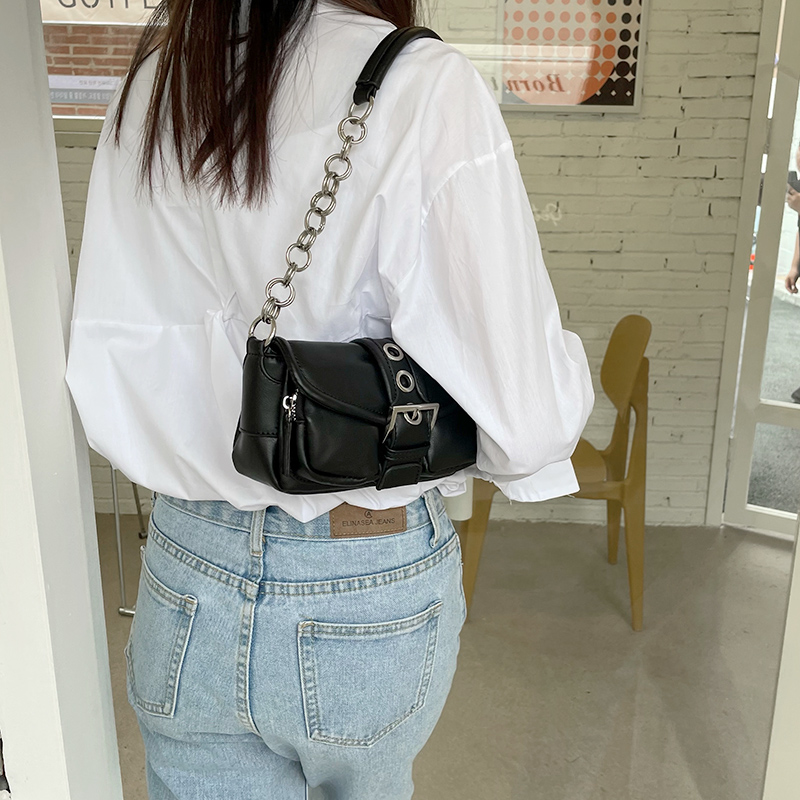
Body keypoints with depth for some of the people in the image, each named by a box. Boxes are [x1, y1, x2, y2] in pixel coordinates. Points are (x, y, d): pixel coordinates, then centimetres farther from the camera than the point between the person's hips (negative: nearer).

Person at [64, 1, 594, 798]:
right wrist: (567, 358, -1)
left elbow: (104, 378, 0)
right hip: (368, 590, -2)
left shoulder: (147, 85, -3)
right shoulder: (425, 89, -20)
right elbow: (522, 420, -23)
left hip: (186, 581, 3)